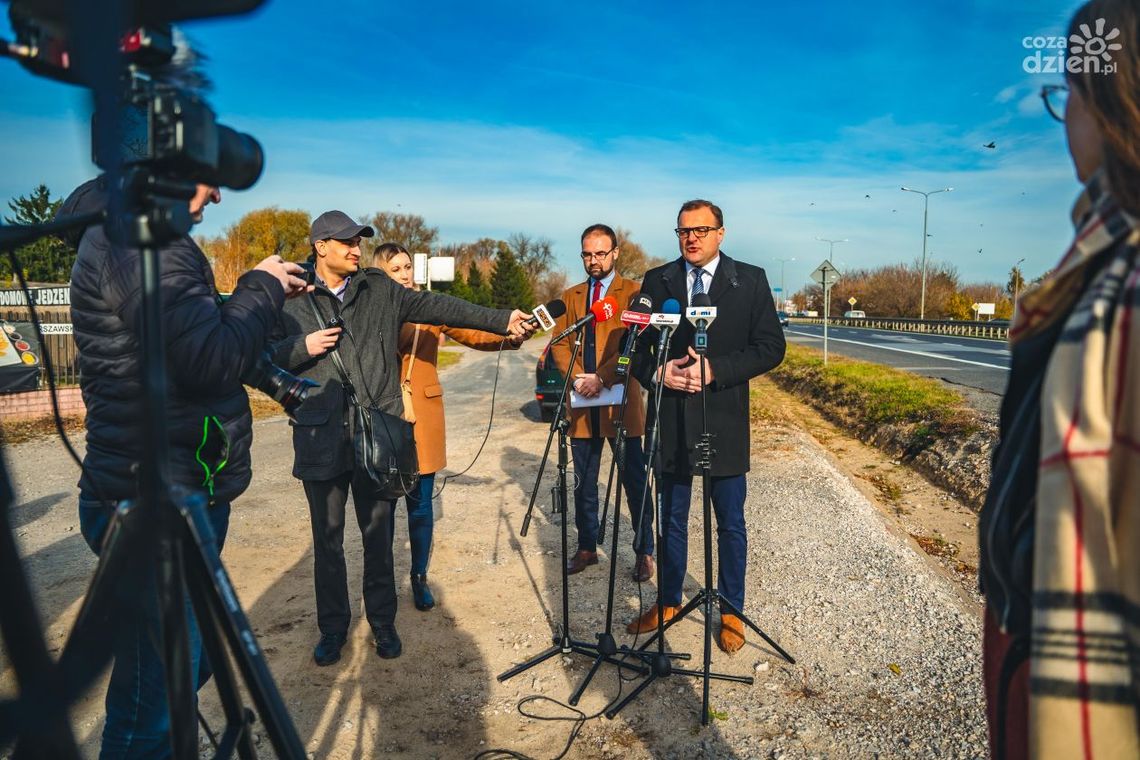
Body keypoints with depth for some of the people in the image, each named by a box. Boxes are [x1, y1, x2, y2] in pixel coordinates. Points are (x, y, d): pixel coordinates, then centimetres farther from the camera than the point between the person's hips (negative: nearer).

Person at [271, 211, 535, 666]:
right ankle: (333, 628, 30)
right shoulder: (292, 299, 4)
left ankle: (383, 623, 29)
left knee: (379, 537, 11)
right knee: (327, 540, 11)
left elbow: (438, 306, -1)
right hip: (321, 439, 0)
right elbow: (267, 356, 6)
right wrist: (302, 348, -14)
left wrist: (502, 320, -8)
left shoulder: (380, 290, 7)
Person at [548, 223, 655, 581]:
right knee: (583, 484, 12)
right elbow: (559, 343, 7)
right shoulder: (570, 297, 15)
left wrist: (602, 378, -20)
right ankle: (586, 547, 26)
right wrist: (577, 376, -11)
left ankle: (644, 551, 16)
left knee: (634, 481, 3)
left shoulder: (634, 293, 0)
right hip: (581, 404, 5)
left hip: (621, 402, -4)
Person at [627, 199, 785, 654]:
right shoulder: (657, 281, 6)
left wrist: (715, 370, -17)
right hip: (671, 420, 2)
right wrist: (657, 373, -13)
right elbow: (637, 345, 8)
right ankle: (669, 601, 33)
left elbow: (771, 348, -6)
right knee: (671, 521, 15)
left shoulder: (750, 280, 0)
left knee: (730, 524, 10)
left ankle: (731, 611, 28)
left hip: (724, 422, -2)